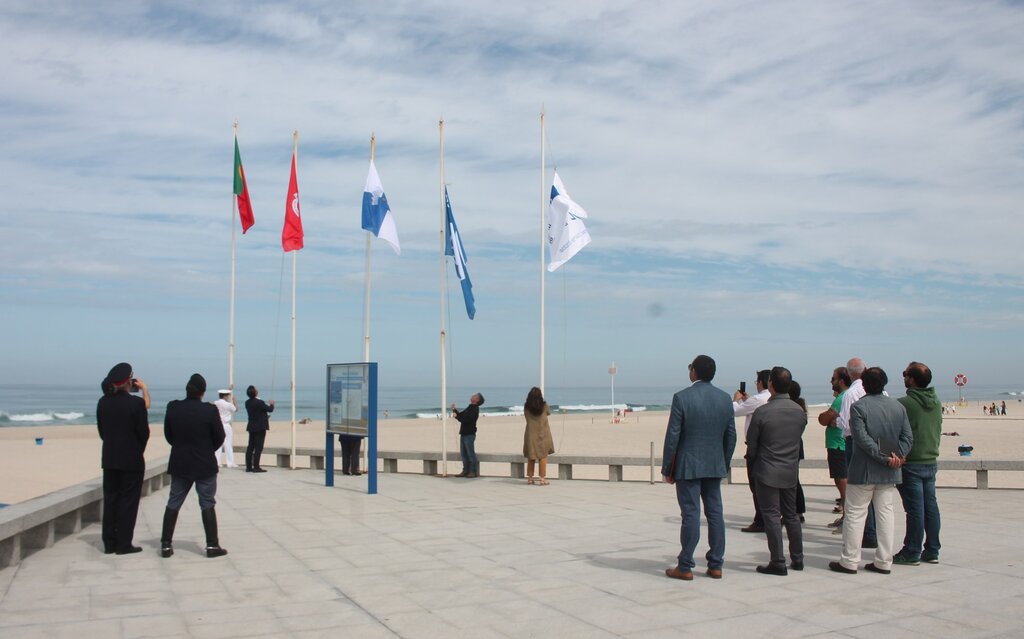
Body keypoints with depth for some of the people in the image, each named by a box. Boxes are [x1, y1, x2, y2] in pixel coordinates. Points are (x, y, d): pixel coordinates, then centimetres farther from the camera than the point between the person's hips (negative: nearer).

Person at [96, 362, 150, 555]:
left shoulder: (103, 402, 1)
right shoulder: (136, 403, -15)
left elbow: (101, 430, 7)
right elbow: (144, 432, -10)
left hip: (109, 459, 5)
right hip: (132, 459, -5)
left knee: (110, 499, 11)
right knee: (128, 500, 3)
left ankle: (109, 543, 16)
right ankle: (124, 544, 5)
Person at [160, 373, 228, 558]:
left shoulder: (173, 408, -6)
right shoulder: (210, 410, -16)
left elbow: (168, 435, 3)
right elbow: (219, 437, -7)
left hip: (179, 464, 3)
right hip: (205, 466, -3)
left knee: (173, 504, 12)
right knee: (207, 505, 5)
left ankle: (166, 545, 12)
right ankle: (212, 545, 6)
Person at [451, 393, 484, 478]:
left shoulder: (474, 409, -13)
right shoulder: (469, 408, 17)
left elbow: (466, 420, -22)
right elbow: (460, 415, 22)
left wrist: (457, 416, -13)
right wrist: (454, 410, 8)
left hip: (469, 434, -9)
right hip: (463, 433, 9)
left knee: (471, 453, -6)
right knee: (463, 454, 11)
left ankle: (474, 472, -1)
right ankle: (466, 471, 16)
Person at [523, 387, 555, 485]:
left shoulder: (526, 407, -5)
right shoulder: (544, 406, -8)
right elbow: (549, 413, 11)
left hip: (530, 435, 2)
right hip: (542, 435, -2)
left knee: (530, 457, 12)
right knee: (543, 457, 3)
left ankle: (530, 478, 16)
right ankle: (542, 478, -1)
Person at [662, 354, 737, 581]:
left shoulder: (682, 397, -13)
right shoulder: (725, 398, 3)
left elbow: (673, 436, -12)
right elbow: (731, 436, 8)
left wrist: (667, 468, -3)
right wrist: (725, 464, 17)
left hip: (688, 466, -5)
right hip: (715, 466, 5)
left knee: (690, 515, -2)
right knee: (715, 513, 10)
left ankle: (685, 567, 5)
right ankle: (715, 565, 15)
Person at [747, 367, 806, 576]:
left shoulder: (762, 412, -16)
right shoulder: (800, 412, 0)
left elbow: (751, 443, -7)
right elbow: (798, 439, 9)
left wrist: (751, 461, 11)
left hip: (767, 472, -5)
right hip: (791, 471, 5)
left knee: (772, 516, 0)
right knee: (791, 514, 16)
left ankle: (778, 562, 0)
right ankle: (797, 559, 23)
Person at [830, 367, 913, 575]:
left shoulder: (858, 406, -10)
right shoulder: (898, 406, 7)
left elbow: (862, 438, -19)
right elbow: (908, 437, 3)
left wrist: (885, 457, -16)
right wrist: (897, 456, -7)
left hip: (863, 471, -5)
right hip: (890, 473, 5)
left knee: (855, 514, 2)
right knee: (886, 513, 10)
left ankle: (849, 561, 5)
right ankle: (884, 562, 12)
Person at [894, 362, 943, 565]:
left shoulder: (904, 403, -17)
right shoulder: (936, 402, 6)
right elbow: (938, 430, 15)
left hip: (911, 463, -7)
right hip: (931, 461, 7)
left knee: (915, 508, -3)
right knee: (930, 505, 11)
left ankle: (912, 553, 4)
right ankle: (932, 551, 17)